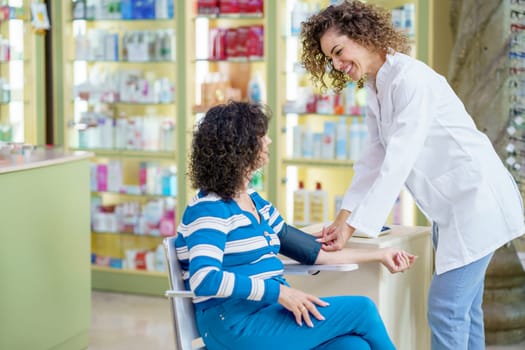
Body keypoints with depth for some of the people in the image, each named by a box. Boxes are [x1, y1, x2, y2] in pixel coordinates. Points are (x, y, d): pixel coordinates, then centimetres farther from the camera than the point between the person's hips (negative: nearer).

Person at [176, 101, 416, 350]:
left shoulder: (256, 203, 17)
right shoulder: (209, 209, -9)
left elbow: (314, 252, 21)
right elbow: (204, 279, -24)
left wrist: (380, 255, 21)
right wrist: (279, 291, -27)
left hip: (271, 313, 8)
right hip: (237, 329, -8)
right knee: (361, 310, -14)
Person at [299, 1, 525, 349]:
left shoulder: (411, 79, -19)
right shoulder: (375, 88, 9)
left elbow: (398, 162, -25)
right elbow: (374, 161, 6)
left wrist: (352, 228, -26)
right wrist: (343, 219, -5)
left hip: (476, 199, -9)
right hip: (452, 205, 9)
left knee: (446, 309, -9)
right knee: (464, 309, 14)